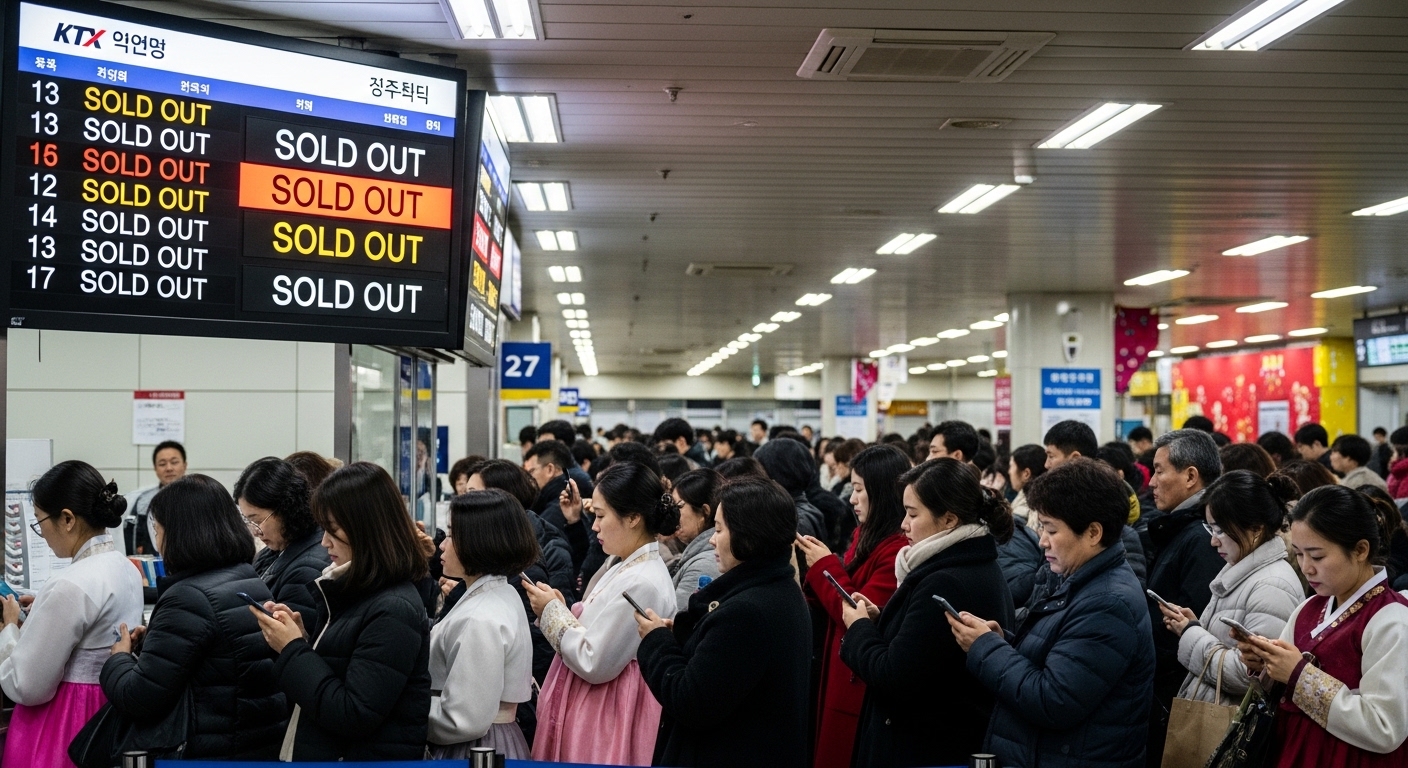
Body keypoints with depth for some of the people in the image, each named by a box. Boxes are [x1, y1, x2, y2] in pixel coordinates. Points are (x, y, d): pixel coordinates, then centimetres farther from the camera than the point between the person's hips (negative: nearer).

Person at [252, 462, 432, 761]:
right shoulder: (350, 592, 6)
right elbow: (320, 676, 12)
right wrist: (301, 636, -4)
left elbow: (353, 717, -23)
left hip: (366, 756, -8)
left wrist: (293, 649, -17)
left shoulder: (394, 612, -20)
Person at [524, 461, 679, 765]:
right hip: (586, 712, 9)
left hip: (607, 721, -9)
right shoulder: (621, 565, 8)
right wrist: (558, 608, -1)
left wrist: (552, 611, -10)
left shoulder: (642, 583, -22)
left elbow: (593, 664, -21)